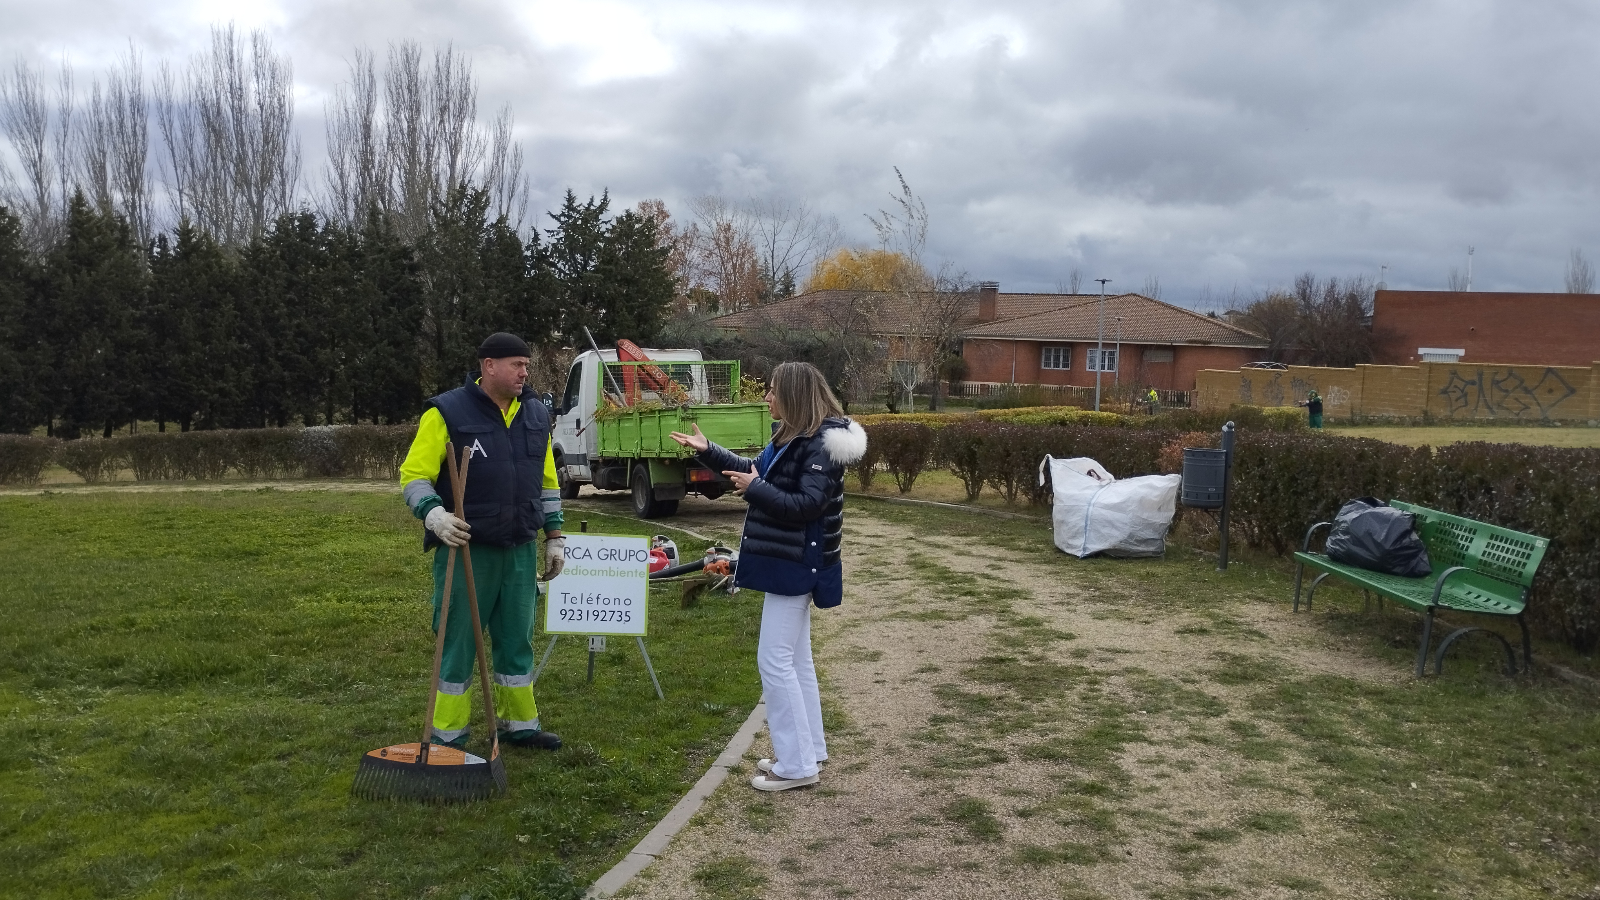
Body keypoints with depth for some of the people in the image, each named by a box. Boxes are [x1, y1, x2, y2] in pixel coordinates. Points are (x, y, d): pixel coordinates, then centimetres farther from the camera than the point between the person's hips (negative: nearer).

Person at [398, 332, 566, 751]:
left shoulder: (536, 415, 8)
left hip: (520, 551, 6)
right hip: (466, 548, -5)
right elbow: (413, 474, -10)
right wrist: (433, 513, -27)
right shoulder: (448, 413, -10)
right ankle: (447, 737, 13)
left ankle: (519, 724, 27)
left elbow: (547, 481, 16)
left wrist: (554, 536, 14)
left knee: (517, 640, 13)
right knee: (458, 643, 1)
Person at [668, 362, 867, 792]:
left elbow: (806, 505, -25)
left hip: (796, 563, -10)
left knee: (774, 660, -6)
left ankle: (797, 764, 2)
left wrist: (755, 490, -21)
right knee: (796, 659, 16)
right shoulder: (792, 436, 10)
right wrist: (708, 451, 19)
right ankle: (806, 751, 26)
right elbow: (757, 471, 22)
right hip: (788, 561, 10)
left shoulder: (822, 445, -19)